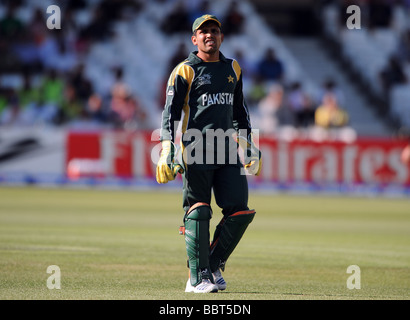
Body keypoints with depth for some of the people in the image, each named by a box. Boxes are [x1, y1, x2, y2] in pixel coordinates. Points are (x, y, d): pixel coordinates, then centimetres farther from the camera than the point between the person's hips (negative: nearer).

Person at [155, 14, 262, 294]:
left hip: (228, 148, 5)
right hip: (196, 151, -5)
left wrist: (247, 145, 22)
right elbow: (171, 112, -3)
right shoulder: (185, 71, 1)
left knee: (240, 212, -3)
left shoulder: (233, 69, 18)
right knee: (198, 213, -8)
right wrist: (167, 150, -14)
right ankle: (198, 278, -4)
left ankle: (214, 267, 13)